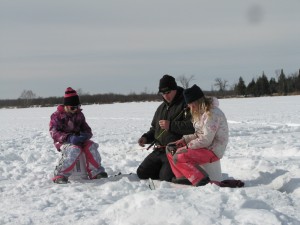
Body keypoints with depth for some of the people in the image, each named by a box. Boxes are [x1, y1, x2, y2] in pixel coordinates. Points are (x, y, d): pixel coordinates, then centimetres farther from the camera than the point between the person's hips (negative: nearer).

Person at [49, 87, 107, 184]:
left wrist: (85, 135, -16)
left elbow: (87, 129, 11)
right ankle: (60, 175, -37)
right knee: (75, 150, -37)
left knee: (91, 146, -24)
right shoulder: (57, 116, -4)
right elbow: (54, 133, -13)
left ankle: (96, 173, -16)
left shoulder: (79, 114, 12)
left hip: (77, 140, 5)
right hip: (62, 141, -5)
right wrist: (69, 138, -30)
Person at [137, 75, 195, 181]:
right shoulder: (161, 107, 20)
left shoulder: (185, 104, -7)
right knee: (142, 173, 1)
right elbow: (154, 129, 30)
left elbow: (192, 126, -21)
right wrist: (146, 137, 9)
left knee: (165, 177, -22)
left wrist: (171, 125, -21)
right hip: (158, 150, 8)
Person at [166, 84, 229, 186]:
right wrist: (185, 140, 2)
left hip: (212, 150, -10)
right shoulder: (201, 113, 13)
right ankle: (184, 177, -3)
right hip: (203, 147, 10)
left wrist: (188, 146, -17)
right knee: (170, 149, 4)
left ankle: (200, 179, -20)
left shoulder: (212, 114, -19)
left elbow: (206, 140, -23)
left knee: (179, 157, -25)